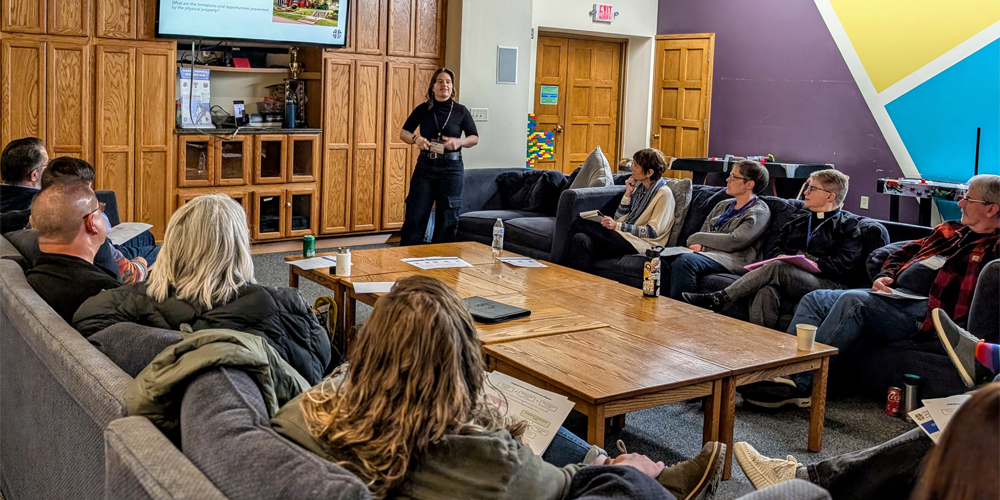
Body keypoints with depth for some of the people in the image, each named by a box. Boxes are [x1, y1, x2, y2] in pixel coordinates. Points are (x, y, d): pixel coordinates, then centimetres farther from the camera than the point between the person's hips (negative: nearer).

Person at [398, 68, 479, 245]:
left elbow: (475, 137, 8)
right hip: (425, 166, 1)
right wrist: (416, 139, -11)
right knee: (415, 216, 0)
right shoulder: (423, 109, 4)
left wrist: (460, 142, -13)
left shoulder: (461, 111, 2)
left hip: (451, 168, 0)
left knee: (447, 218, 4)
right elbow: (403, 132, 10)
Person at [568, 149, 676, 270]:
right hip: (624, 235, 7)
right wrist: (628, 193, 1)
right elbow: (619, 218, 14)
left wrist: (617, 226, -15)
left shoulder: (664, 194, -5)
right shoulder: (638, 186, 16)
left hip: (638, 244, -7)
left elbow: (653, 232, -12)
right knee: (580, 239, -21)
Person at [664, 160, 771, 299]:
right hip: (707, 252, 7)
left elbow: (734, 242, -11)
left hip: (733, 259, -7)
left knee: (685, 261, -37)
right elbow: (703, 231, 22)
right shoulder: (723, 206, 27)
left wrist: (696, 238, -2)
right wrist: (698, 244, -4)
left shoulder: (759, 212, 3)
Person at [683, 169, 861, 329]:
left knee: (776, 268, -34)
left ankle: (717, 298, -37)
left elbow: (843, 265, -1)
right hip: (788, 280, 5)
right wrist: (782, 257, 1)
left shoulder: (847, 225, 14)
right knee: (767, 291, -35)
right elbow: (772, 250, 24)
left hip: (825, 283, -4)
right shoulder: (798, 220, 32)